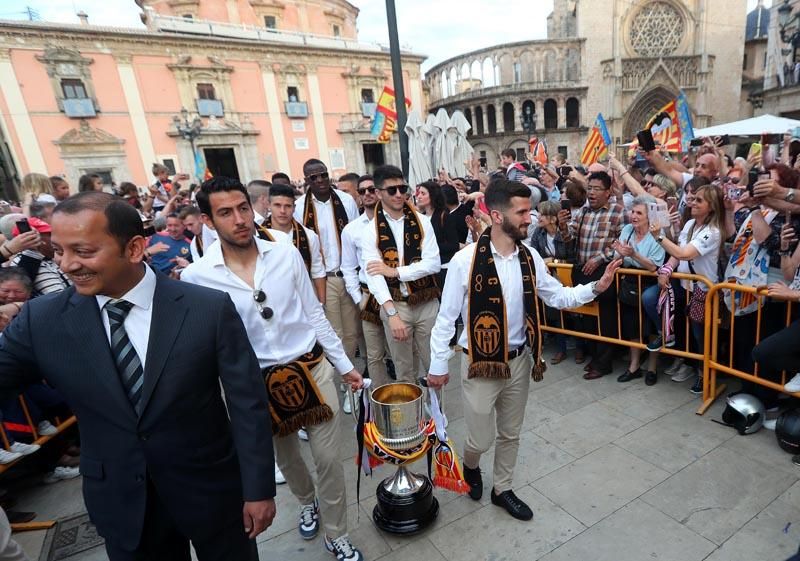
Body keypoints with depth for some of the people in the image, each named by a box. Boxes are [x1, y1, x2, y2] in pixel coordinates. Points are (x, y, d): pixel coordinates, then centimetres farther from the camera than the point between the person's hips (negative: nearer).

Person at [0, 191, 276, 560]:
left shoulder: (210, 309, -18)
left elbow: (247, 402, -13)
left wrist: (259, 488, -9)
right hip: (119, 503, 2)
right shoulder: (41, 320, -9)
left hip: (211, 490, -1)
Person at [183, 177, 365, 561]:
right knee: (285, 459, 25)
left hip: (312, 370, 0)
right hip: (258, 385, 1)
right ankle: (308, 503, 57)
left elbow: (314, 314, 0)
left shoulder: (286, 255, -8)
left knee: (328, 459, 9)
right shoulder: (196, 277, -13)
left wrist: (345, 365, 4)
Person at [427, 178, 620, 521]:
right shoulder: (466, 260, -19)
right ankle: (470, 466, 45)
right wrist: (438, 365, -8)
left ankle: (502, 489, 45)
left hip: (519, 360, 5)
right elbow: (446, 317, -13)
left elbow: (558, 296, 7)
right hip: (481, 363, -5)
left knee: (510, 434, 21)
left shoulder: (529, 258, -3)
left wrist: (596, 287, -9)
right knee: (482, 438, 9)